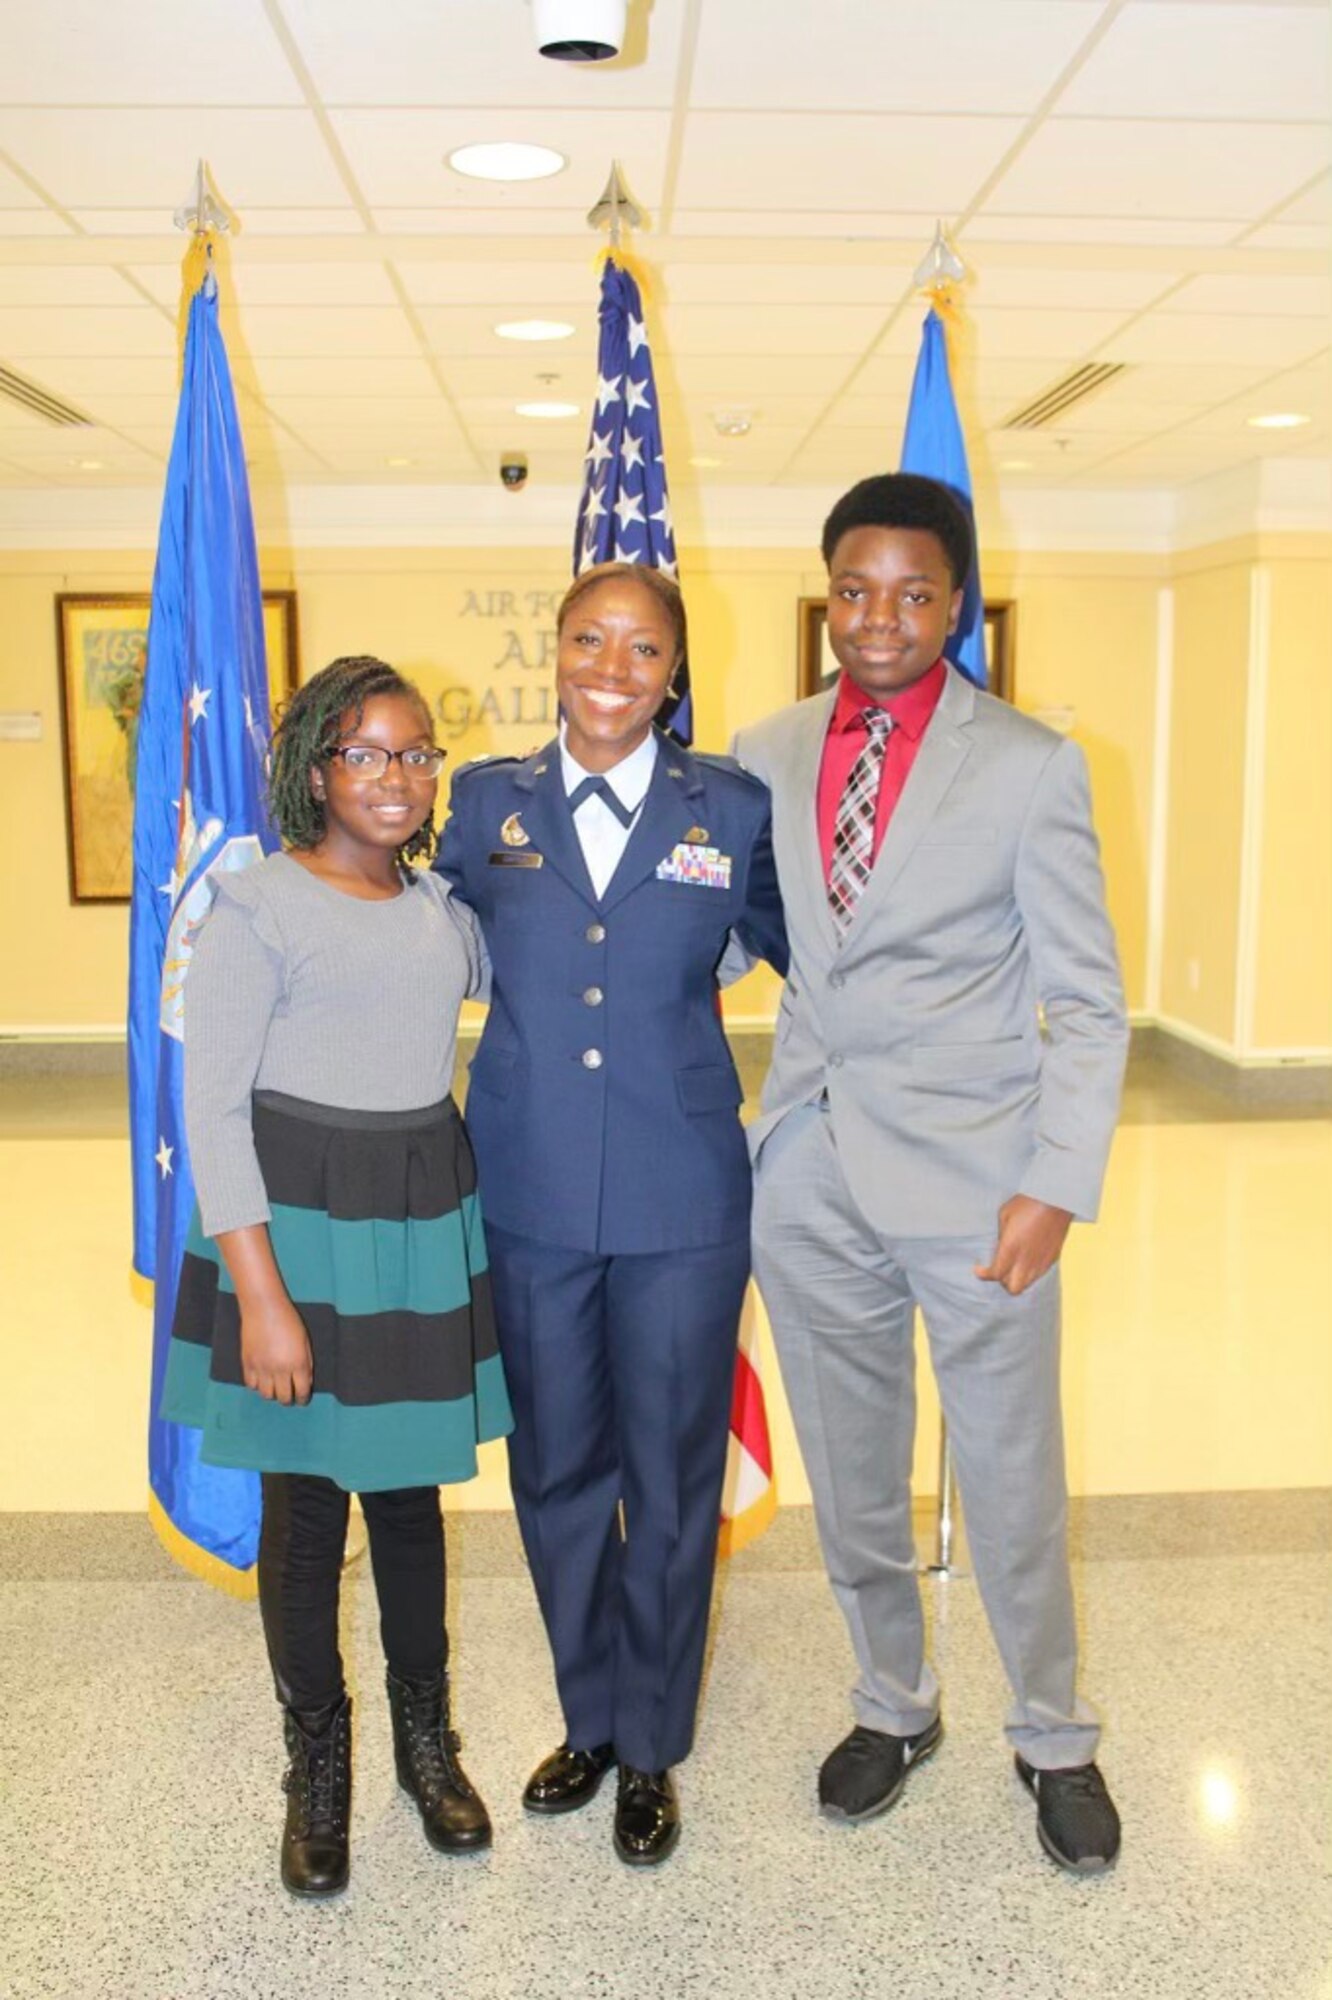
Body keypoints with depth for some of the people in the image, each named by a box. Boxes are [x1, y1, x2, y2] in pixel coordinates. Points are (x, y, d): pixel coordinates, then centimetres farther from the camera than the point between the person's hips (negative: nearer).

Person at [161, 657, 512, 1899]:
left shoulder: (443, 906, 7)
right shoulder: (258, 907, -9)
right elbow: (211, 1109, -11)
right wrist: (260, 1296, -16)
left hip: (427, 1227, 4)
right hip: (301, 1226, -4)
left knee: (409, 1494, 16)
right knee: (304, 1510, 9)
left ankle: (425, 1738, 36)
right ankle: (317, 1762, 31)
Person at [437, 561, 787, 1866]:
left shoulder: (731, 807, -1)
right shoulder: (485, 803, 4)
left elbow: (797, 948, 9)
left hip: (680, 1198, -1)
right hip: (530, 1196, 2)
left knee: (670, 1477, 11)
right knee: (555, 1470, 15)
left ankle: (650, 1751, 33)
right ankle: (589, 1719, 40)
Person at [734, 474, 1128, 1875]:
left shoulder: (1030, 766, -5)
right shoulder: (766, 755, 5)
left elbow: (1086, 1002, -6)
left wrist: (1057, 1185, -13)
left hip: (972, 1175, -3)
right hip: (812, 1173, 4)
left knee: (1013, 1481, 9)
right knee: (849, 1477, 16)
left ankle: (1052, 1739, 34)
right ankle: (894, 1706, 40)